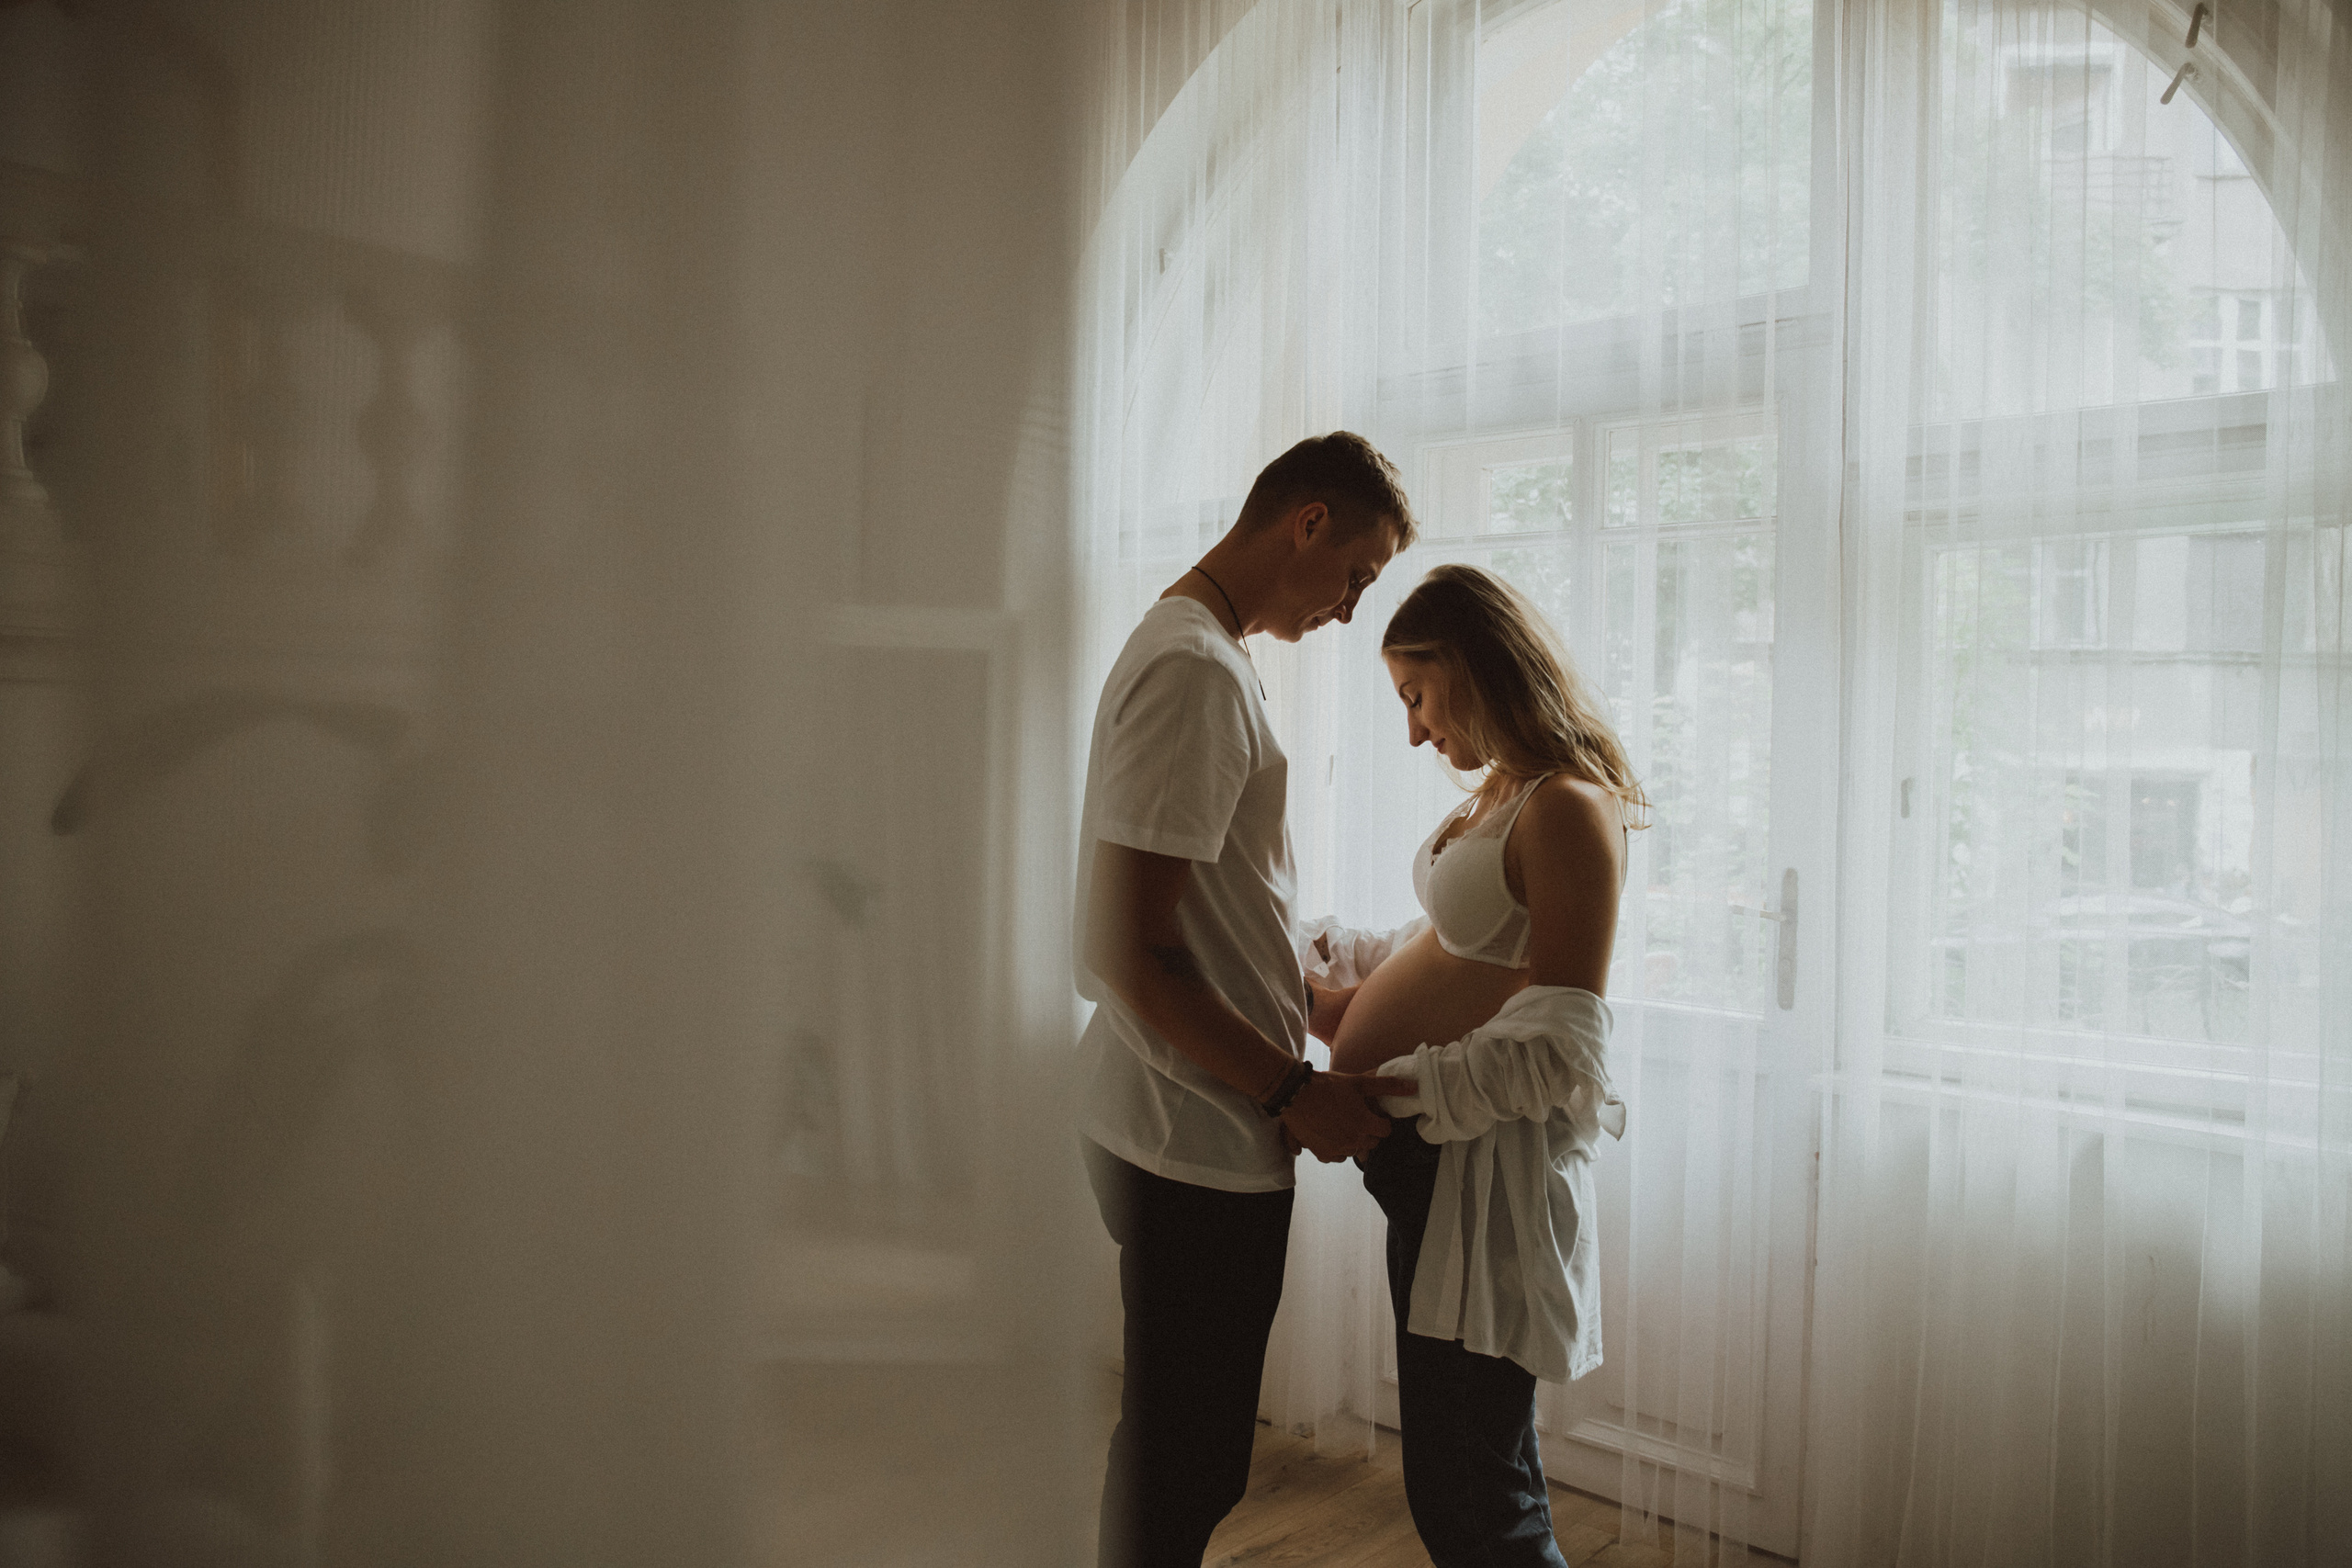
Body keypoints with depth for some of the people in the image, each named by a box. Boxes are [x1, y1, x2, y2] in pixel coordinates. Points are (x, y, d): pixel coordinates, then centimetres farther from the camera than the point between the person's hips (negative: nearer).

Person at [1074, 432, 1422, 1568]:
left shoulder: (1193, 649, 14)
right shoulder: (1199, 672, -20)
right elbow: (1128, 953, -24)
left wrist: (1313, 999, 18)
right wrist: (1294, 1090, -17)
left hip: (1187, 1122, 10)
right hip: (1199, 1143, -10)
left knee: (1181, 1451, 22)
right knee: (1180, 1472, 5)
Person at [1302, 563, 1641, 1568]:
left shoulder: (1567, 809, -17)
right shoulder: (1504, 793, 13)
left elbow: (1555, 1050, -23)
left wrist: (1379, 1093, -23)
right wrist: (1322, 957, 14)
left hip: (1486, 1161, -9)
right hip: (1432, 1154, 9)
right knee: (1449, 1483, 18)